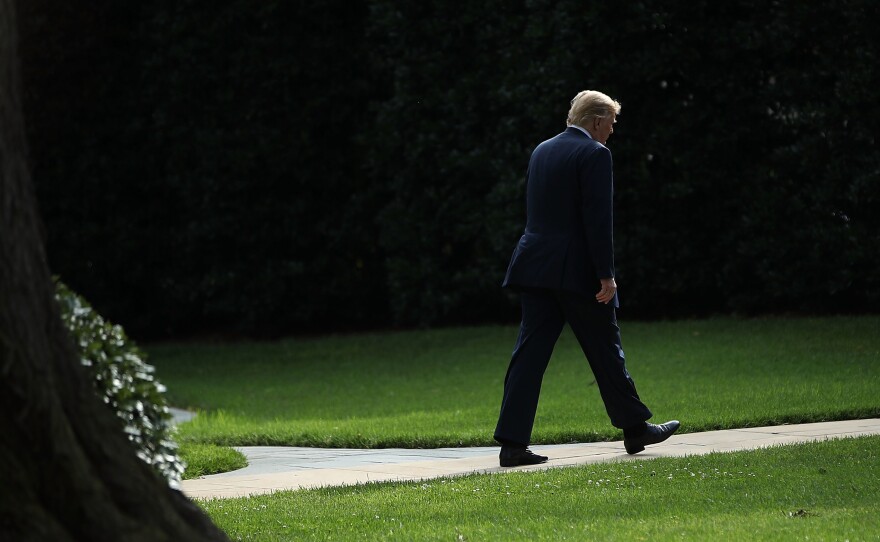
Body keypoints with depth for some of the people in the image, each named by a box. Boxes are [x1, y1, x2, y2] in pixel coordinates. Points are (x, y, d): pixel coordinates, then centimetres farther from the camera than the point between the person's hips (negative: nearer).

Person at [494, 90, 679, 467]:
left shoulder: (542, 151, 14)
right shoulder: (594, 154, -9)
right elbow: (598, 219, -15)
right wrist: (606, 276, -14)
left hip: (535, 266, 6)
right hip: (577, 269, -6)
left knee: (530, 352, 1)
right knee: (605, 349, 7)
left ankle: (513, 443, -6)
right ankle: (635, 428, 21)